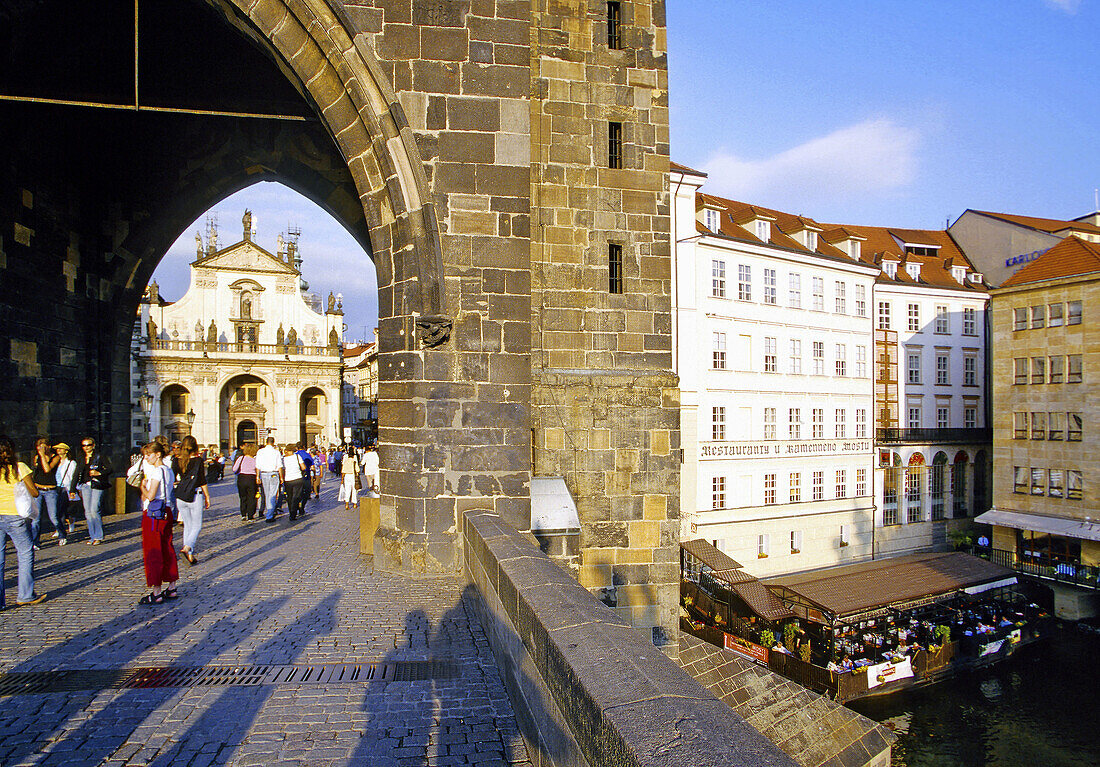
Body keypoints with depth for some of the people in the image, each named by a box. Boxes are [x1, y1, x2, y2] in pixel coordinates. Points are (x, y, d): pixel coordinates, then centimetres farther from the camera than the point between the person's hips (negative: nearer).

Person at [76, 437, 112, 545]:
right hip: (85, 486, 5)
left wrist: (99, 473, -18)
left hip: (97, 485, -5)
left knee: (94, 510, -13)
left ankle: (99, 537, -4)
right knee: (88, 512, 3)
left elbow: (110, 469, -3)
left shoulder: (100, 456, 0)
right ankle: (92, 536, 11)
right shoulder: (82, 458, 15)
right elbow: (78, 474, 21)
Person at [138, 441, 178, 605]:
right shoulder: (168, 470, 12)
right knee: (167, 550, 13)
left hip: (153, 514, -9)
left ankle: (156, 593, 2)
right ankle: (171, 589, 20)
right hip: (166, 513, 9)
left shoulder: (156, 471, -15)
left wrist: (143, 485, -3)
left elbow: (150, 496, -20)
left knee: (152, 552, -2)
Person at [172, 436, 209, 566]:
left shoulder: (176, 460, 1)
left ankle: (190, 555, 15)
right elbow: (202, 481, -7)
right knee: (196, 526, 6)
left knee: (187, 525, 15)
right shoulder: (197, 460, -10)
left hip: (180, 496, 4)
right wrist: (207, 497, 1)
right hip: (194, 495, -4)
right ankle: (187, 548, -16)